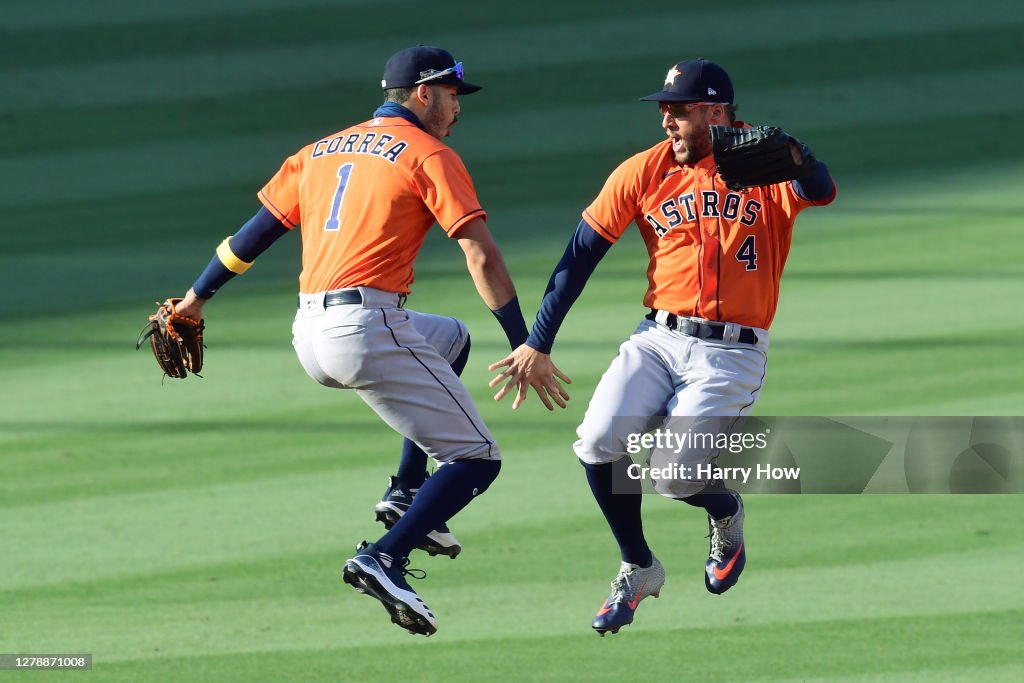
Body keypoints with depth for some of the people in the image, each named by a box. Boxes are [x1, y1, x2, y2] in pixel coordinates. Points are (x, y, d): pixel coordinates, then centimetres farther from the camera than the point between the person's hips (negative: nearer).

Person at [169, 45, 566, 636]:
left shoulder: (322, 150, 20)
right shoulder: (430, 155, 1)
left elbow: (258, 229, 21)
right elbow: (482, 259, -7)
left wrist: (198, 296, 29)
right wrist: (525, 347, -8)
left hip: (309, 336, 8)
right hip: (368, 328, -8)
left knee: (450, 337, 33)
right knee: (477, 459, -2)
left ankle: (407, 492, 22)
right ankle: (384, 559, -23)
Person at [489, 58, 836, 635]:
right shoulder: (645, 172, 4)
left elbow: (821, 192, -27)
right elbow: (581, 255, 6)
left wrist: (793, 156, -51)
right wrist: (537, 345, 2)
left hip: (732, 354, -4)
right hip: (659, 340, 4)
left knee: (676, 474, -19)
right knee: (600, 444, -19)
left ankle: (726, 514, 19)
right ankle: (639, 570, 5)